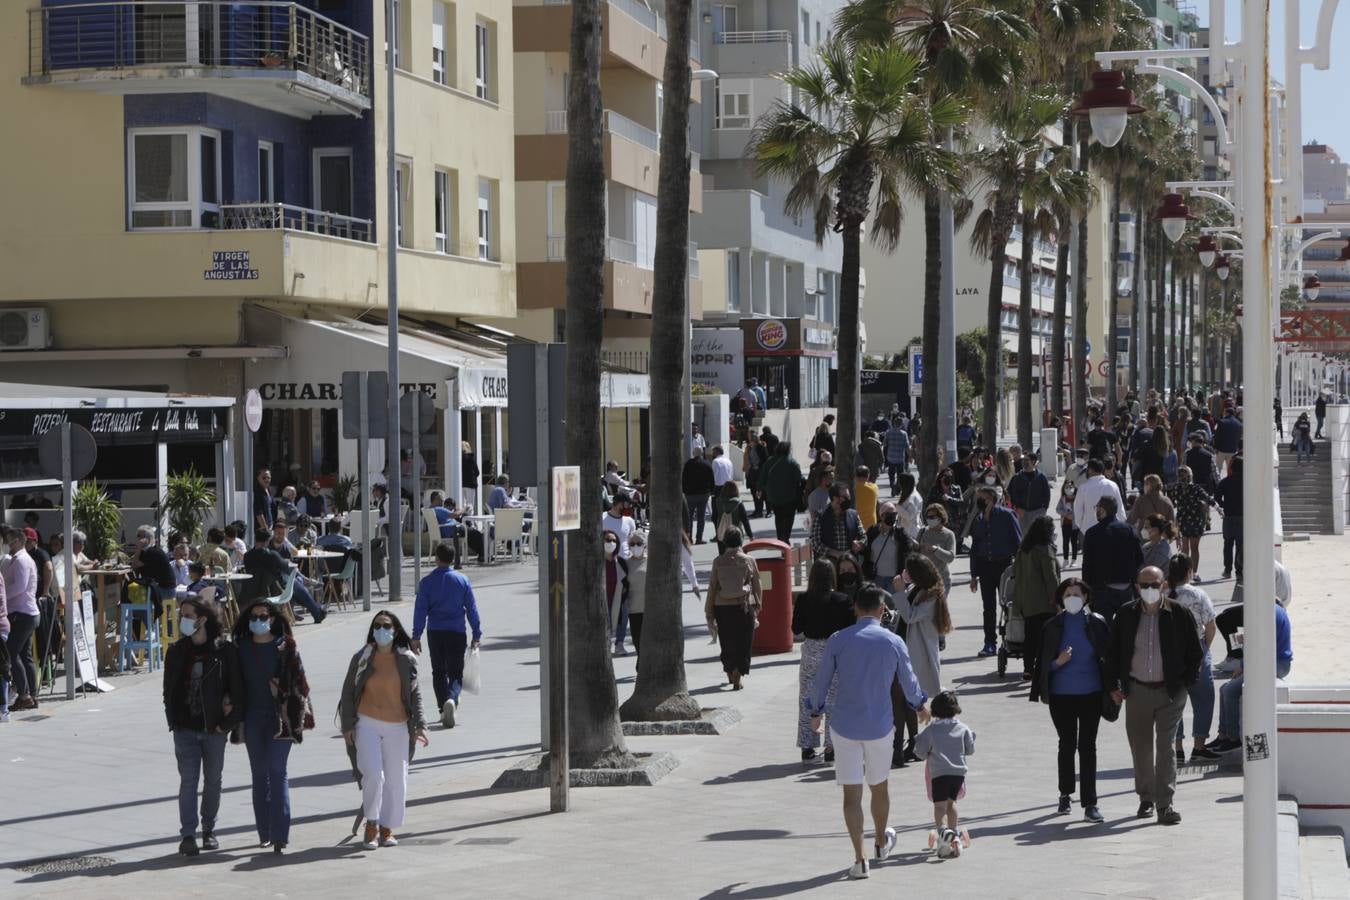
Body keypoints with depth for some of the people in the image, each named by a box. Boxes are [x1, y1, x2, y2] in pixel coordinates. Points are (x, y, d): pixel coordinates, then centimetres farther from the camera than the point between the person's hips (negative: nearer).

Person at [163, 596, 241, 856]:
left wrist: (228, 722, -8)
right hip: (186, 728, 1)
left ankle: (209, 830, 24)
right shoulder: (176, 651, 5)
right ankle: (187, 835, -8)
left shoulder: (225, 650, -5)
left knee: (213, 780, 10)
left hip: (215, 727, -1)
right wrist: (173, 721, 0)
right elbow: (169, 689, 10)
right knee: (188, 780, -5)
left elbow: (237, 689, -3)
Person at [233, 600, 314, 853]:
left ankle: (279, 834, -14)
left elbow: (299, 681, 0)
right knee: (259, 773, 9)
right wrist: (234, 713, 6)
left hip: (280, 716, -4)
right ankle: (265, 832, 16)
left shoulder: (286, 647, -1)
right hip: (252, 716, 4)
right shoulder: (242, 648, 8)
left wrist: (302, 714, -4)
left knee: (277, 772, -11)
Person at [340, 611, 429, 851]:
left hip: (397, 727, 2)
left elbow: (415, 694, 7)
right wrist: (348, 725, 1)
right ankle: (371, 824, 2)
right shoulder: (361, 658, 1)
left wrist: (419, 725, -2)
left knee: (396, 779, 4)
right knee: (373, 775, -15)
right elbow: (348, 692, 6)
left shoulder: (406, 660, 2)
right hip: (367, 725, -2)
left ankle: (387, 829, 18)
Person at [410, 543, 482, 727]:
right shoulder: (462, 581, 1)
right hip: (457, 632, 0)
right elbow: (472, 609, 2)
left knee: (439, 672, 14)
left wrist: (416, 636, 0)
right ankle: (451, 699, -25)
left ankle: (444, 709, 11)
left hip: (435, 632, 0)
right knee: (455, 673, 3)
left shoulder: (427, 582, -1)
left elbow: (420, 610, -3)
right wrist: (477, 634, 8)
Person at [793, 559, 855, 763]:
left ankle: (807, 748, 13)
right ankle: (831, 748, 9)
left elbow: (796, 629, -2)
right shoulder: (842, 600, -10)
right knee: (833, 700, 9)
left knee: (807, 700, 11)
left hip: (810, 651, 1)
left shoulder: (803, 599, -8)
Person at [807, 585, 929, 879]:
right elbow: (909, 682, 9)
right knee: (879, 787, 21)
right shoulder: (893, 642, -4)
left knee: (851, 794, 2)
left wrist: (815, 712, 20)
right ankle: (882, 843, 41)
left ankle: (860, 859, -3)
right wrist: (920, 705, 29)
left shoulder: (837, 640, -6)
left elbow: (821, 681, 2)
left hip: (844, 726, -1)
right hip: (880, 726, 1)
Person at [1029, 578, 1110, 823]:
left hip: (1091, 694, -1)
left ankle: (1090, 804, -2)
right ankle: (1066, 794, 30)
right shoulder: (1053, 627, -1)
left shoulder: (1097, 624, -1)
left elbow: (1108, 656, 4)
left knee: (1088, 746, -2)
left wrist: (1111, 687, -3)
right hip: (1061, 695, 1)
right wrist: (1058, 662, -17)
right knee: (1067, 744, 11)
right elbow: (1043, 662, 2)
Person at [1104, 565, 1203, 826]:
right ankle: (1146, 799, 26)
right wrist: (1113, 685, 4)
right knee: (1141, 748, 10)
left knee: (1165, 747, -7)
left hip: (1170, 690, -3)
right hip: (1136, 691, 3)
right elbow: (1112, 651, 10)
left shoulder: (1178, 614, -3)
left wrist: (1186, 682, -1)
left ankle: (1164, 805, -7)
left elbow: (1194, 651, 4)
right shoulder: (1126, 614, 3)